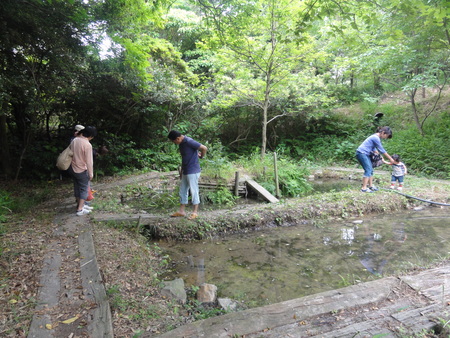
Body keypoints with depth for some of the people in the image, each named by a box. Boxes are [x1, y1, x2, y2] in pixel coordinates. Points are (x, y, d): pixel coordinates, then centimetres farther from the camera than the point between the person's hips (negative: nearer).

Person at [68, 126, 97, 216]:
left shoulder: (74, 140, -1)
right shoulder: (87, 145, -24)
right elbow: (89, 161, -21)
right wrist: (91, 173, -13)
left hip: (72, 168, 8)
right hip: (81, 170, -7)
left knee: (77, 187, 18)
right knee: (84, 189, 4)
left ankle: (80, 204, 33)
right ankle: (80, 209, 5)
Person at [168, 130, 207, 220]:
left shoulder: (189, 142, -18)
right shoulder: (181, 144, 10)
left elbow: (204, 148, -18)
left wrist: (201, 156, -3)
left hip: (193, 171, -9)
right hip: (185, 171, 9)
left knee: (194, 191, -1)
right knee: (182, 191, 12)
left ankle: (195, 212, 9)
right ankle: (182, 211, 21)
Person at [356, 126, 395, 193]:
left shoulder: (376, 137, 13)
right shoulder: (376, 138, -17)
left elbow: (374, 148, 23)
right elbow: (381, 150, -11)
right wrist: (390, 158, -3)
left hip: (366, 154, 10)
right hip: (361, 153, -10)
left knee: (370, 170, 11)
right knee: (368, 170, -12)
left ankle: (370, 185, 18)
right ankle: (364, 188, -11)